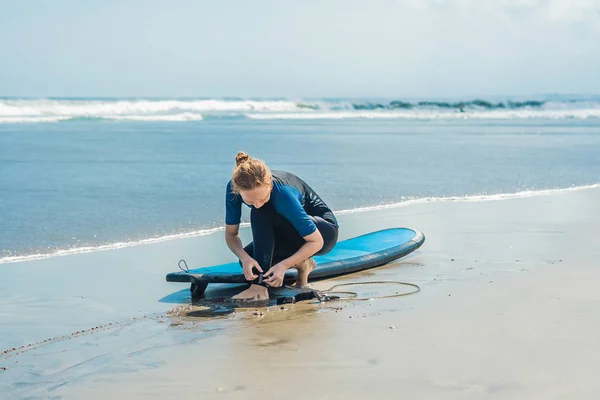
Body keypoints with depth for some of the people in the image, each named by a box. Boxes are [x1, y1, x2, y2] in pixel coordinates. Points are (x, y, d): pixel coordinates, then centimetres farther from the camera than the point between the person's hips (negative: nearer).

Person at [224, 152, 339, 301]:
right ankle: (300, 262, 5)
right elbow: (231, 234, -13)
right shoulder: (233, 188, -23)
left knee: (261, 214, -30)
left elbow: (316, 242, -29)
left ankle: (260, 285, -30)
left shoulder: (283, 193, -37)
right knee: (248, 260, -17)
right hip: (292, 235, 7)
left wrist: (284, 265, -40)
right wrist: (244, 258, -34)